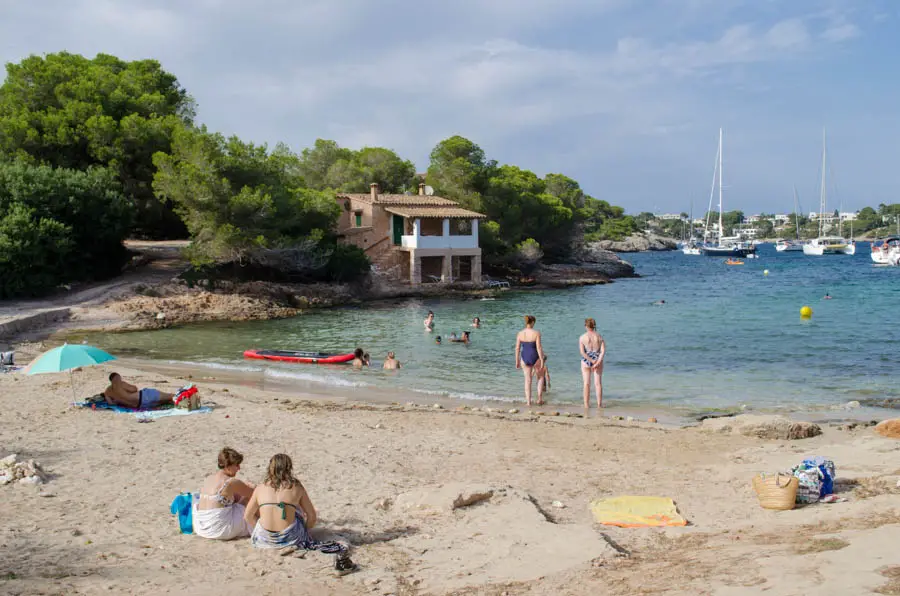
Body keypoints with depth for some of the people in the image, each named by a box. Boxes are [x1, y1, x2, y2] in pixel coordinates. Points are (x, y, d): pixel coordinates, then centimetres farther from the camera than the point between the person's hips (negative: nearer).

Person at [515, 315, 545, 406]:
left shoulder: (519, 334, -4)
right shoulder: (536, 333, -14)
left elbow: (517, 348, 0)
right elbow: (538, 347, -15)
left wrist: (517, 361, 9)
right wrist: (542, 360, -8)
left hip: (525, 358, 3)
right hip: (535, 357, -3)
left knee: (528, 380, 14)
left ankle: (528, 401, 14)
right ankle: (539, 399, 21)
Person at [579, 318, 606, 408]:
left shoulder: (582, 337, -5)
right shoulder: (599, 336, 0)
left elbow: (582, 352, -13)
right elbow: (603, 351, -8)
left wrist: (592, 361, -12)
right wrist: (597, 362, -13)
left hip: (586, 360, -1)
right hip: (598, 360, 1)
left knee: (587, 383, 5)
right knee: (598, 383, 6)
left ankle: (586, 404, 7)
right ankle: (599, 404, 8)